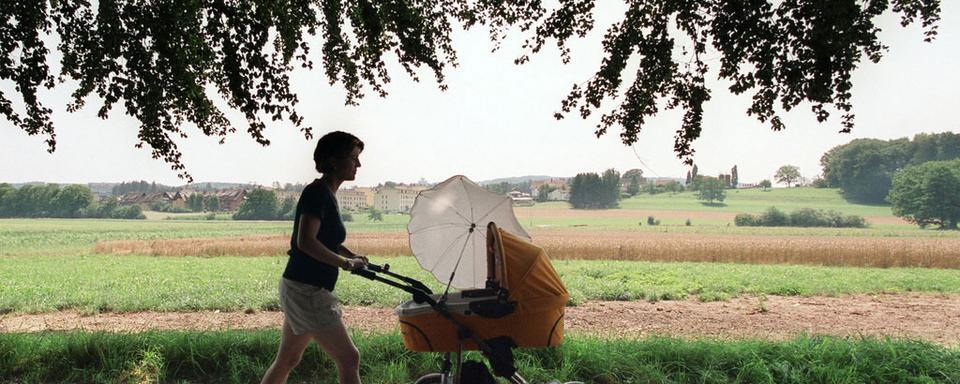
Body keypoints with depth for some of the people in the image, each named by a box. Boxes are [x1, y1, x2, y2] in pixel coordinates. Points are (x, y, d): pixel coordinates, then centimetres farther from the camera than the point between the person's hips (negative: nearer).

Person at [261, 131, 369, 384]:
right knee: (349, 359, -6)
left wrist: (352, 256, 14)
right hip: (306, 291, -10)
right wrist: (347, 263, -19)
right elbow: (305, 241, -27)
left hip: (301, 290, 10)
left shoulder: (325, 194, 14)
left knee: (286, 361, 19)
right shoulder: (318, 193, -15)